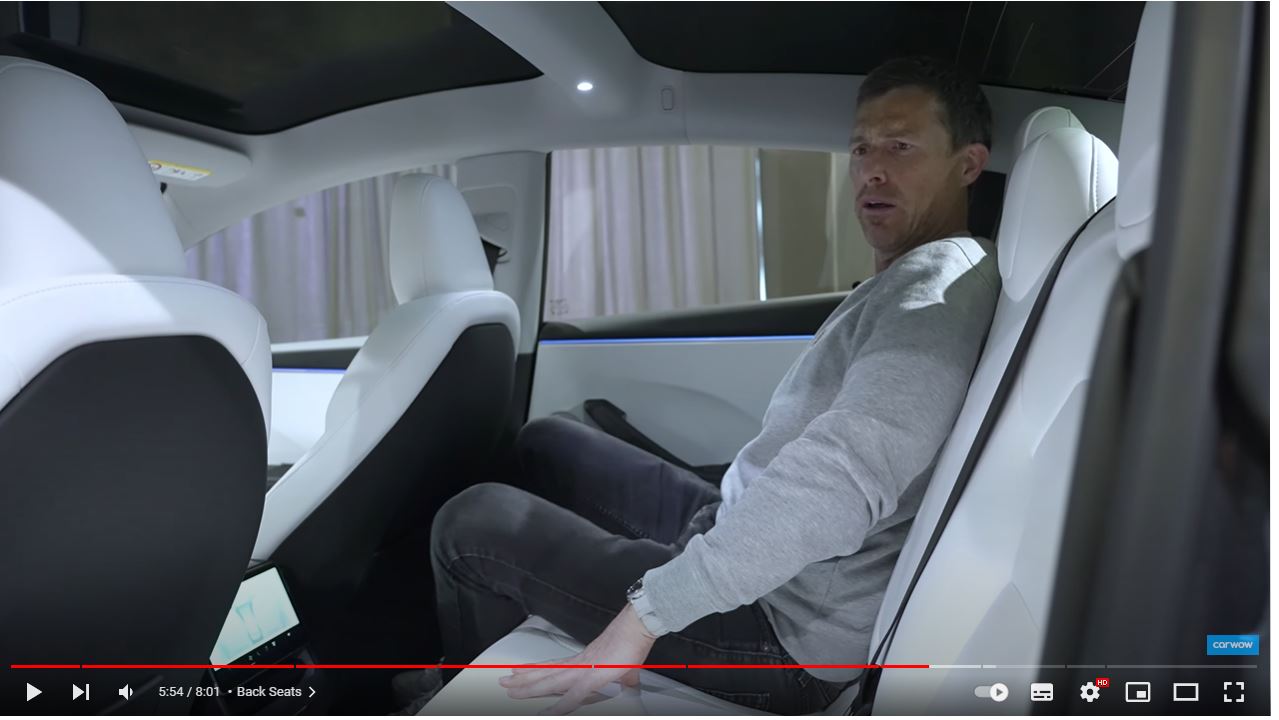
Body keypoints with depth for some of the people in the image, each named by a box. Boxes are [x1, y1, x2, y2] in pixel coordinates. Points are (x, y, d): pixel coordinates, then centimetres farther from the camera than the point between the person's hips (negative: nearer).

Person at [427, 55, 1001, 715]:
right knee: (544, 444, 17)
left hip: (784, 633, -10)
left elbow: (838, 480, -36)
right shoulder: (905, 281, 12)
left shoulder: (940, 284, -22)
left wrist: (649, 610, -32)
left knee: (473, 523, -4)